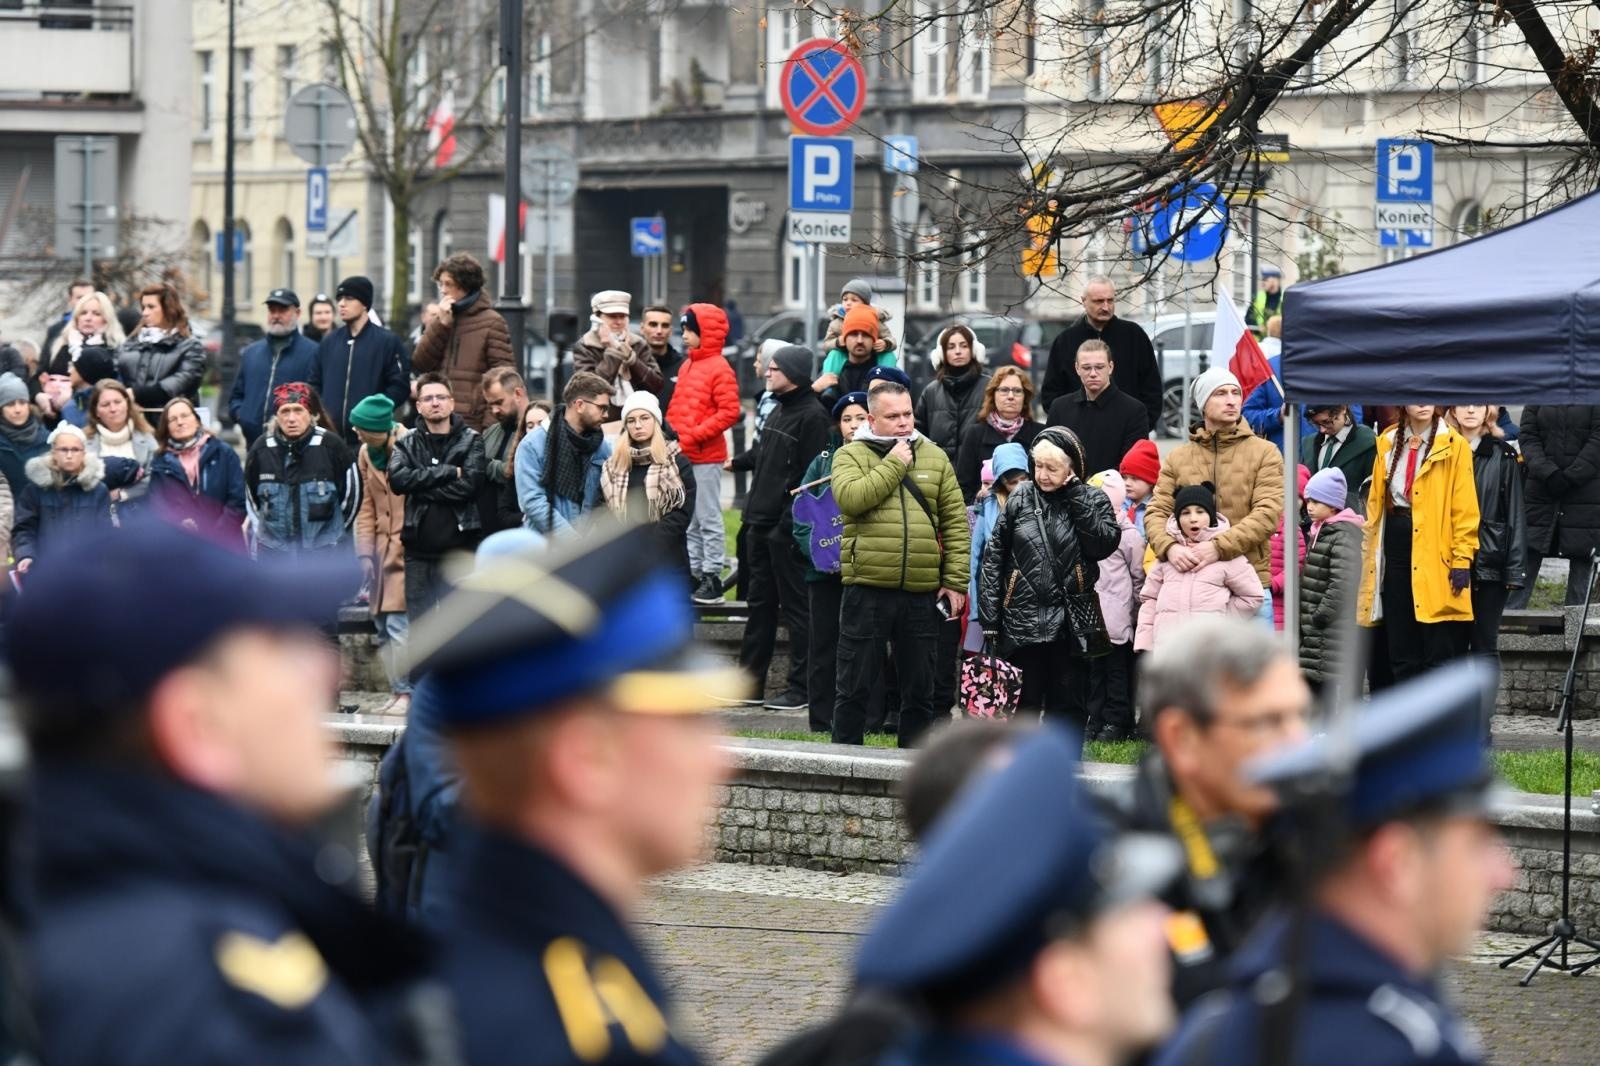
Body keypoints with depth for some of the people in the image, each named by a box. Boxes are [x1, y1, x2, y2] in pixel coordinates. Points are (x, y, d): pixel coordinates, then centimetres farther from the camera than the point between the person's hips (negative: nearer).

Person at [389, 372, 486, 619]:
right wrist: (448, 472, -12)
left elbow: (469, 484, -12)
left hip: (460, 551, -2)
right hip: (419, 554, 2)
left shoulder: (471, 441, 4)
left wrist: (421, 486, -9)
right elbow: (397, 479, -9)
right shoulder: (407, 444, 10)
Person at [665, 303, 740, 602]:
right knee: (689, 522, 12)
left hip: (706, 457, -8)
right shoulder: (687, 366, 14)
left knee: (709, 520, -5)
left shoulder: (719, 369, -10)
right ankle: (693, 573, 18)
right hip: (683, 457, 8)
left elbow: (729, 412, -16)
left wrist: (693, 436, -18)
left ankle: (712, 579, -2)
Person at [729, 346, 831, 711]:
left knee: (796, 606, -4)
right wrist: (738, 462, 46)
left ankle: (801, 687, -1)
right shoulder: (780, 410, 15)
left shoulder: (812, 416, -13)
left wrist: (791, 520, -23)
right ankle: (750, 679, 20)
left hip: (787, 528, -9)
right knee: (760, 603, 14)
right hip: (762, 525, 9)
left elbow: (811, 474, -19)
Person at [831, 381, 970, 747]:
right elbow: (850, 497, -18)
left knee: (919, 690, 9)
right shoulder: (851, 456, 2)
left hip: (922, 593, 3)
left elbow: (955, 522, 9)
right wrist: (894, 464, -12)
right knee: (855, 687, 2)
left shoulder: (934, 457, 11)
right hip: (867, 590, -3)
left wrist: (954, 581, 2)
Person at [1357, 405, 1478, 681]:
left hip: (1435, 552, -5)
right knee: (1401, 650, 6)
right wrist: (1371, 552, 9)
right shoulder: (1387, 444, 12)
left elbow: (1465, 507, -5)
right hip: (1397, 546, 5)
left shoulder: (1453, 446, -1)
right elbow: (1376, 502, 14)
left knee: (1440, 652, -6)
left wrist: (1462, 558, -11)